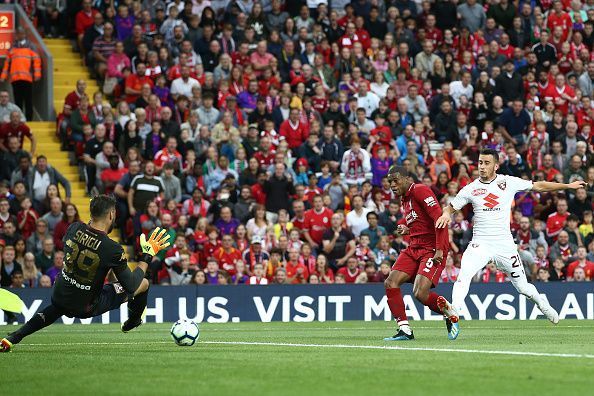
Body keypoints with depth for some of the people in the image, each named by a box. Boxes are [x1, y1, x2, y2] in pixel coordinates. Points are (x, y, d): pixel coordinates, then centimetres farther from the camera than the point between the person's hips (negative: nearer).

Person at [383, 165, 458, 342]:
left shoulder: (420, 190, -10)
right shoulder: (405, 199, 19)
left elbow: (439, 218, -18)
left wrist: (440, 249, -22)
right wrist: (407, 230, 11)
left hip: (432, 249, -9)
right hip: (414, 248, 9)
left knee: (420, 293, -20)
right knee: (390, 283, -9)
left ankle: (450, 314, 7)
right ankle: (405, 330, -4)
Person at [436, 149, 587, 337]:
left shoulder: (509, 182, 0)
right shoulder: (470, 189, 1)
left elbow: (538, 186, 6)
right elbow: (451, 207, 10)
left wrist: (568, 186, 5)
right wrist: (446, 214, -14)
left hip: (505, 245, 0)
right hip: (480, 244, 0)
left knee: (523, 288, 6)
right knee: (464, 275, -26)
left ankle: (541, 302, 37)